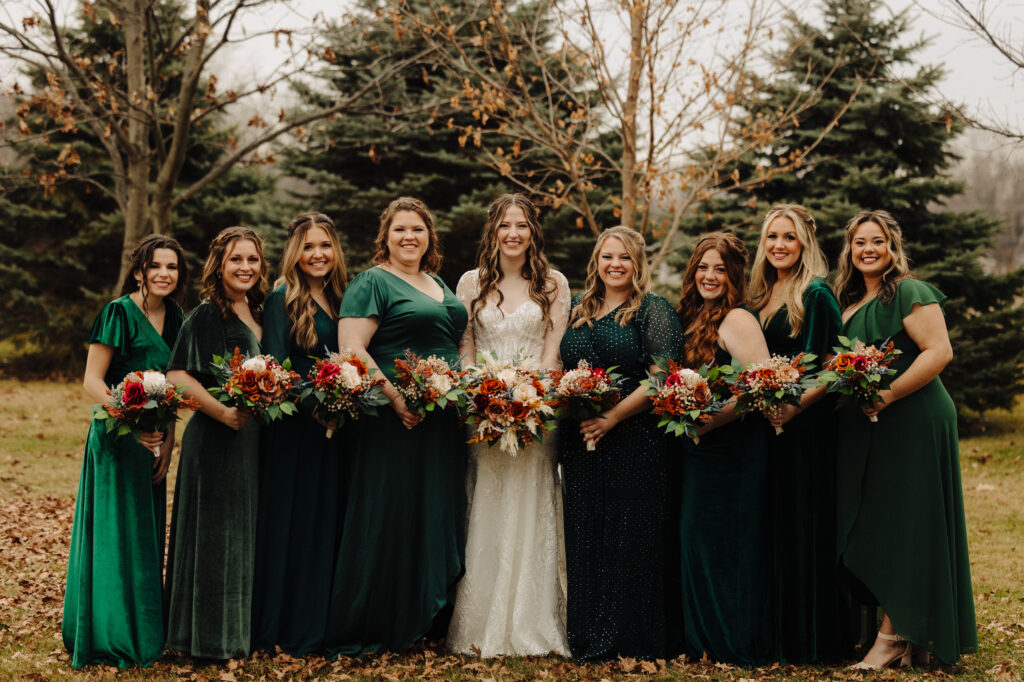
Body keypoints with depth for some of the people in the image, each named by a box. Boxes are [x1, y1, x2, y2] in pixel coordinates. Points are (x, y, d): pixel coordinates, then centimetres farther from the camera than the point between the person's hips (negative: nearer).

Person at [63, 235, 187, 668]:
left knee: (148, 535, 12)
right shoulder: (119, 312, -12)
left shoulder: (174, 317, 9)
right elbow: (92, 380, -13)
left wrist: (168, 441, 3)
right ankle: (113, 638, 8)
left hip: (154, 439, 7)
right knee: (118, 532, -3)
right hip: (116, 438, -7)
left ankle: (145, 635, 23)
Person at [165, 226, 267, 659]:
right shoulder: (207, 315, -11)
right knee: (216, 534, -1)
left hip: (252, 436, 8)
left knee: (246, 532, 14)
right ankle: (211, 636, 9)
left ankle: (241, 627, 25)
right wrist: (223, 412, -26)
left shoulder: (256, 313, 13)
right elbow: (177, 376, -18)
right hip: (215, 441, -8)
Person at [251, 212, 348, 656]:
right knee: (291, 523, -3)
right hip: (293, 428, -7)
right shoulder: (281, 300, -6)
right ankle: (286, 631, 6)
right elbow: (274, 366, -14)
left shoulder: (339, 299, 14)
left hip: (333, 428, 7)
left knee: (327, 523, 10)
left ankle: (318, 625, 19)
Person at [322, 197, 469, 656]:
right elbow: (351, 349, -16)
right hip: (394, 420, -8)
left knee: (438, 512, 11)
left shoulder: (440, 286, 19)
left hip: (444, 423, 8)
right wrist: (394, 396, -21)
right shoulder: (372, 282, -5)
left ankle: (428, 615, 23)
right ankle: (369, 630, 6)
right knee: (389, 518, -4)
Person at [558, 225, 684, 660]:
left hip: (634, 441, -5)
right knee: (584, 536, 7)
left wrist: (613, 416, -17)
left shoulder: (654, 311, -1)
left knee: (629, 538, -3)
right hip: (580, 442, 6)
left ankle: (631, 641, 6)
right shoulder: (579, 310, 16)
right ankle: (588, 639, 16)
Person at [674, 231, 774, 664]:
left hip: (731, 447, -8)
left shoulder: (737, 320, -12)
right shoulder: (692, 317, 14)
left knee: (726, 542, -2)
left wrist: (707, 419, -19)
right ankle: (700, 639, 22)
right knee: (695, 539, 12)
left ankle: (738, 645, 9)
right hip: (697, 450, 8)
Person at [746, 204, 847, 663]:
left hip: (806, 423, -7)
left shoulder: (816, 296, -8)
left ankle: (808, 638, 6)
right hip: (763, 424, 7)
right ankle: (777, 631, 18)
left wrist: (794, 408, -21)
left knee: (801, 525, -2)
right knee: (769, 526, 9)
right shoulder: (760, 297, 14)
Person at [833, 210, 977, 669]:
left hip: (910, 422, -8)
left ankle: (894, 635, 0)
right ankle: (900, 632, 15)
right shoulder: (850, 301, 17)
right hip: (863, 429, 8)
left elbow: (939, 351, -17)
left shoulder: (909, 293, -8)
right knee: (868, 525, 8)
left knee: (898, 524, -6)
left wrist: (887, 396, -21)